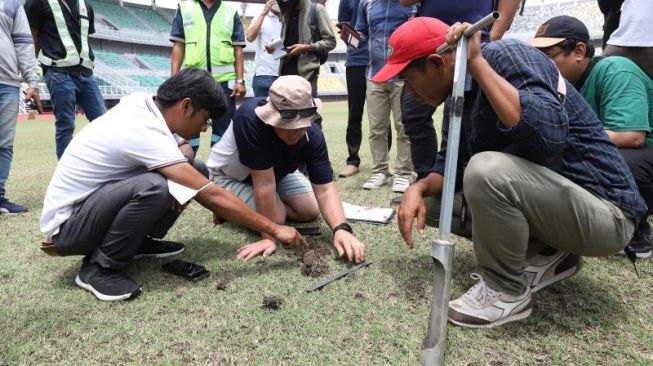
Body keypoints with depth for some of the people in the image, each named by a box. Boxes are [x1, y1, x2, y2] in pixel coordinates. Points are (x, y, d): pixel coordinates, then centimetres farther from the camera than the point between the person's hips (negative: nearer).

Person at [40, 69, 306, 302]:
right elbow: (211, 196, -31)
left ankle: (138, 242, 9)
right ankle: (99, 266, -13)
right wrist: (274, 230, -26)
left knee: (188, 175, -4)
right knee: (154, 188, -37)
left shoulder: (140, 101, -7)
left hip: (91, 199, 8)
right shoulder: (146, 134, -31)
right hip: (65, 225, -8)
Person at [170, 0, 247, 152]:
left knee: (223, 126, 6)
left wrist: (240, 80, -2)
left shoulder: (231, 12, 10)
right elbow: (178, 46, 7)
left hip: (224, 79, 0)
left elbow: (238, 50, 7)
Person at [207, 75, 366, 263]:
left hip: (276, 171, 5)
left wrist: (341, 229, -47)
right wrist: (268, 237, -36)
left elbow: (324, 189, -30)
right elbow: (265, 183, -42)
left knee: (310, 211, 0)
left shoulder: (313, 135, -28)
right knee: (276, 219, -21)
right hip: (230, 175, -4)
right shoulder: (250, 119, -43)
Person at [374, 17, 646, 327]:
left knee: (487, 170, -34)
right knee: (430, 200, 8)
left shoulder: (507, 56, -19)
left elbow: (548, 135, -36)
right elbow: (451, 165, 7)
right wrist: (419, 188, -13)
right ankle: (544, 254, 7)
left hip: (605, 211, -8)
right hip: (546, 198, 9)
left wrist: (476, 62, -28)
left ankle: (507, 290, -9)